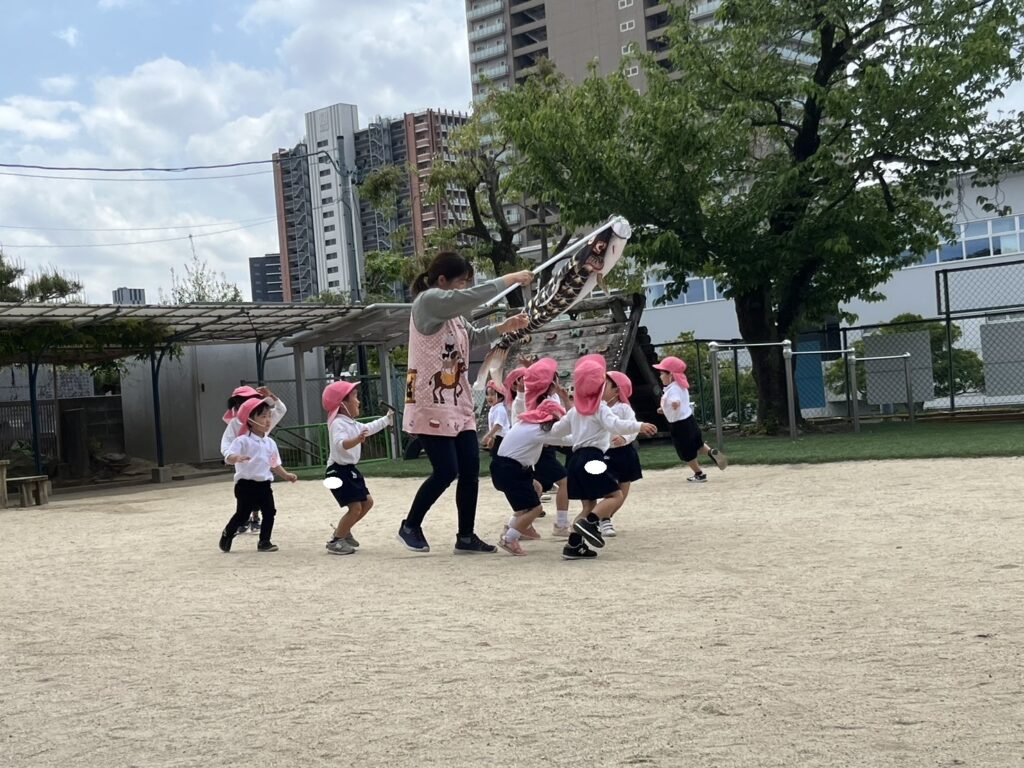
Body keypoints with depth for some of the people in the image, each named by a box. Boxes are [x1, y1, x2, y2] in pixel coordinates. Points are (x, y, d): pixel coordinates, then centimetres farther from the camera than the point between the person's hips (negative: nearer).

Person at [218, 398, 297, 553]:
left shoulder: (270, 443, 10)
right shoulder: (242, 441, -10)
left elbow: (275, 464, 18)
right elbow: (228, 457, -21)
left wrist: (286, 475, 6)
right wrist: (237, 458, -43)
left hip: (264, 484, 6)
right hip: (246, 484, -6)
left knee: (269, 512, 0)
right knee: (242, 514, 1)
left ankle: (264, 542, 10)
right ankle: (227, 535, 24)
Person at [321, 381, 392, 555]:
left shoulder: (352, 424, 13)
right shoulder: (338, 424, -19)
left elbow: (369, 428, 31)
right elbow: (340, 444, -36)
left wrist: (387, 418, 39)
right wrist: (356, 440, -53)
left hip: (350, 470, 10)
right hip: (338, 471, -10)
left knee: (367, 502, 15)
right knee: (355, 507, -13)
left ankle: (343, 531, 29)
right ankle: (335, 541, -3)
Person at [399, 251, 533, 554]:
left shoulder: (452, 312, 18)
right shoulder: (428, 301, -12)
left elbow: (474, 337, 26)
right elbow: (472, 297, -23)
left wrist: (506, 326, 9)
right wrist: (511, 278, -15)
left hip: (457, 403, 9)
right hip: (432, 405, -9)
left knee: (470, 469, 4)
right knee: (446, 471, -7)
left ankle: (466, 537, 12)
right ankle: (410, 526, 12)